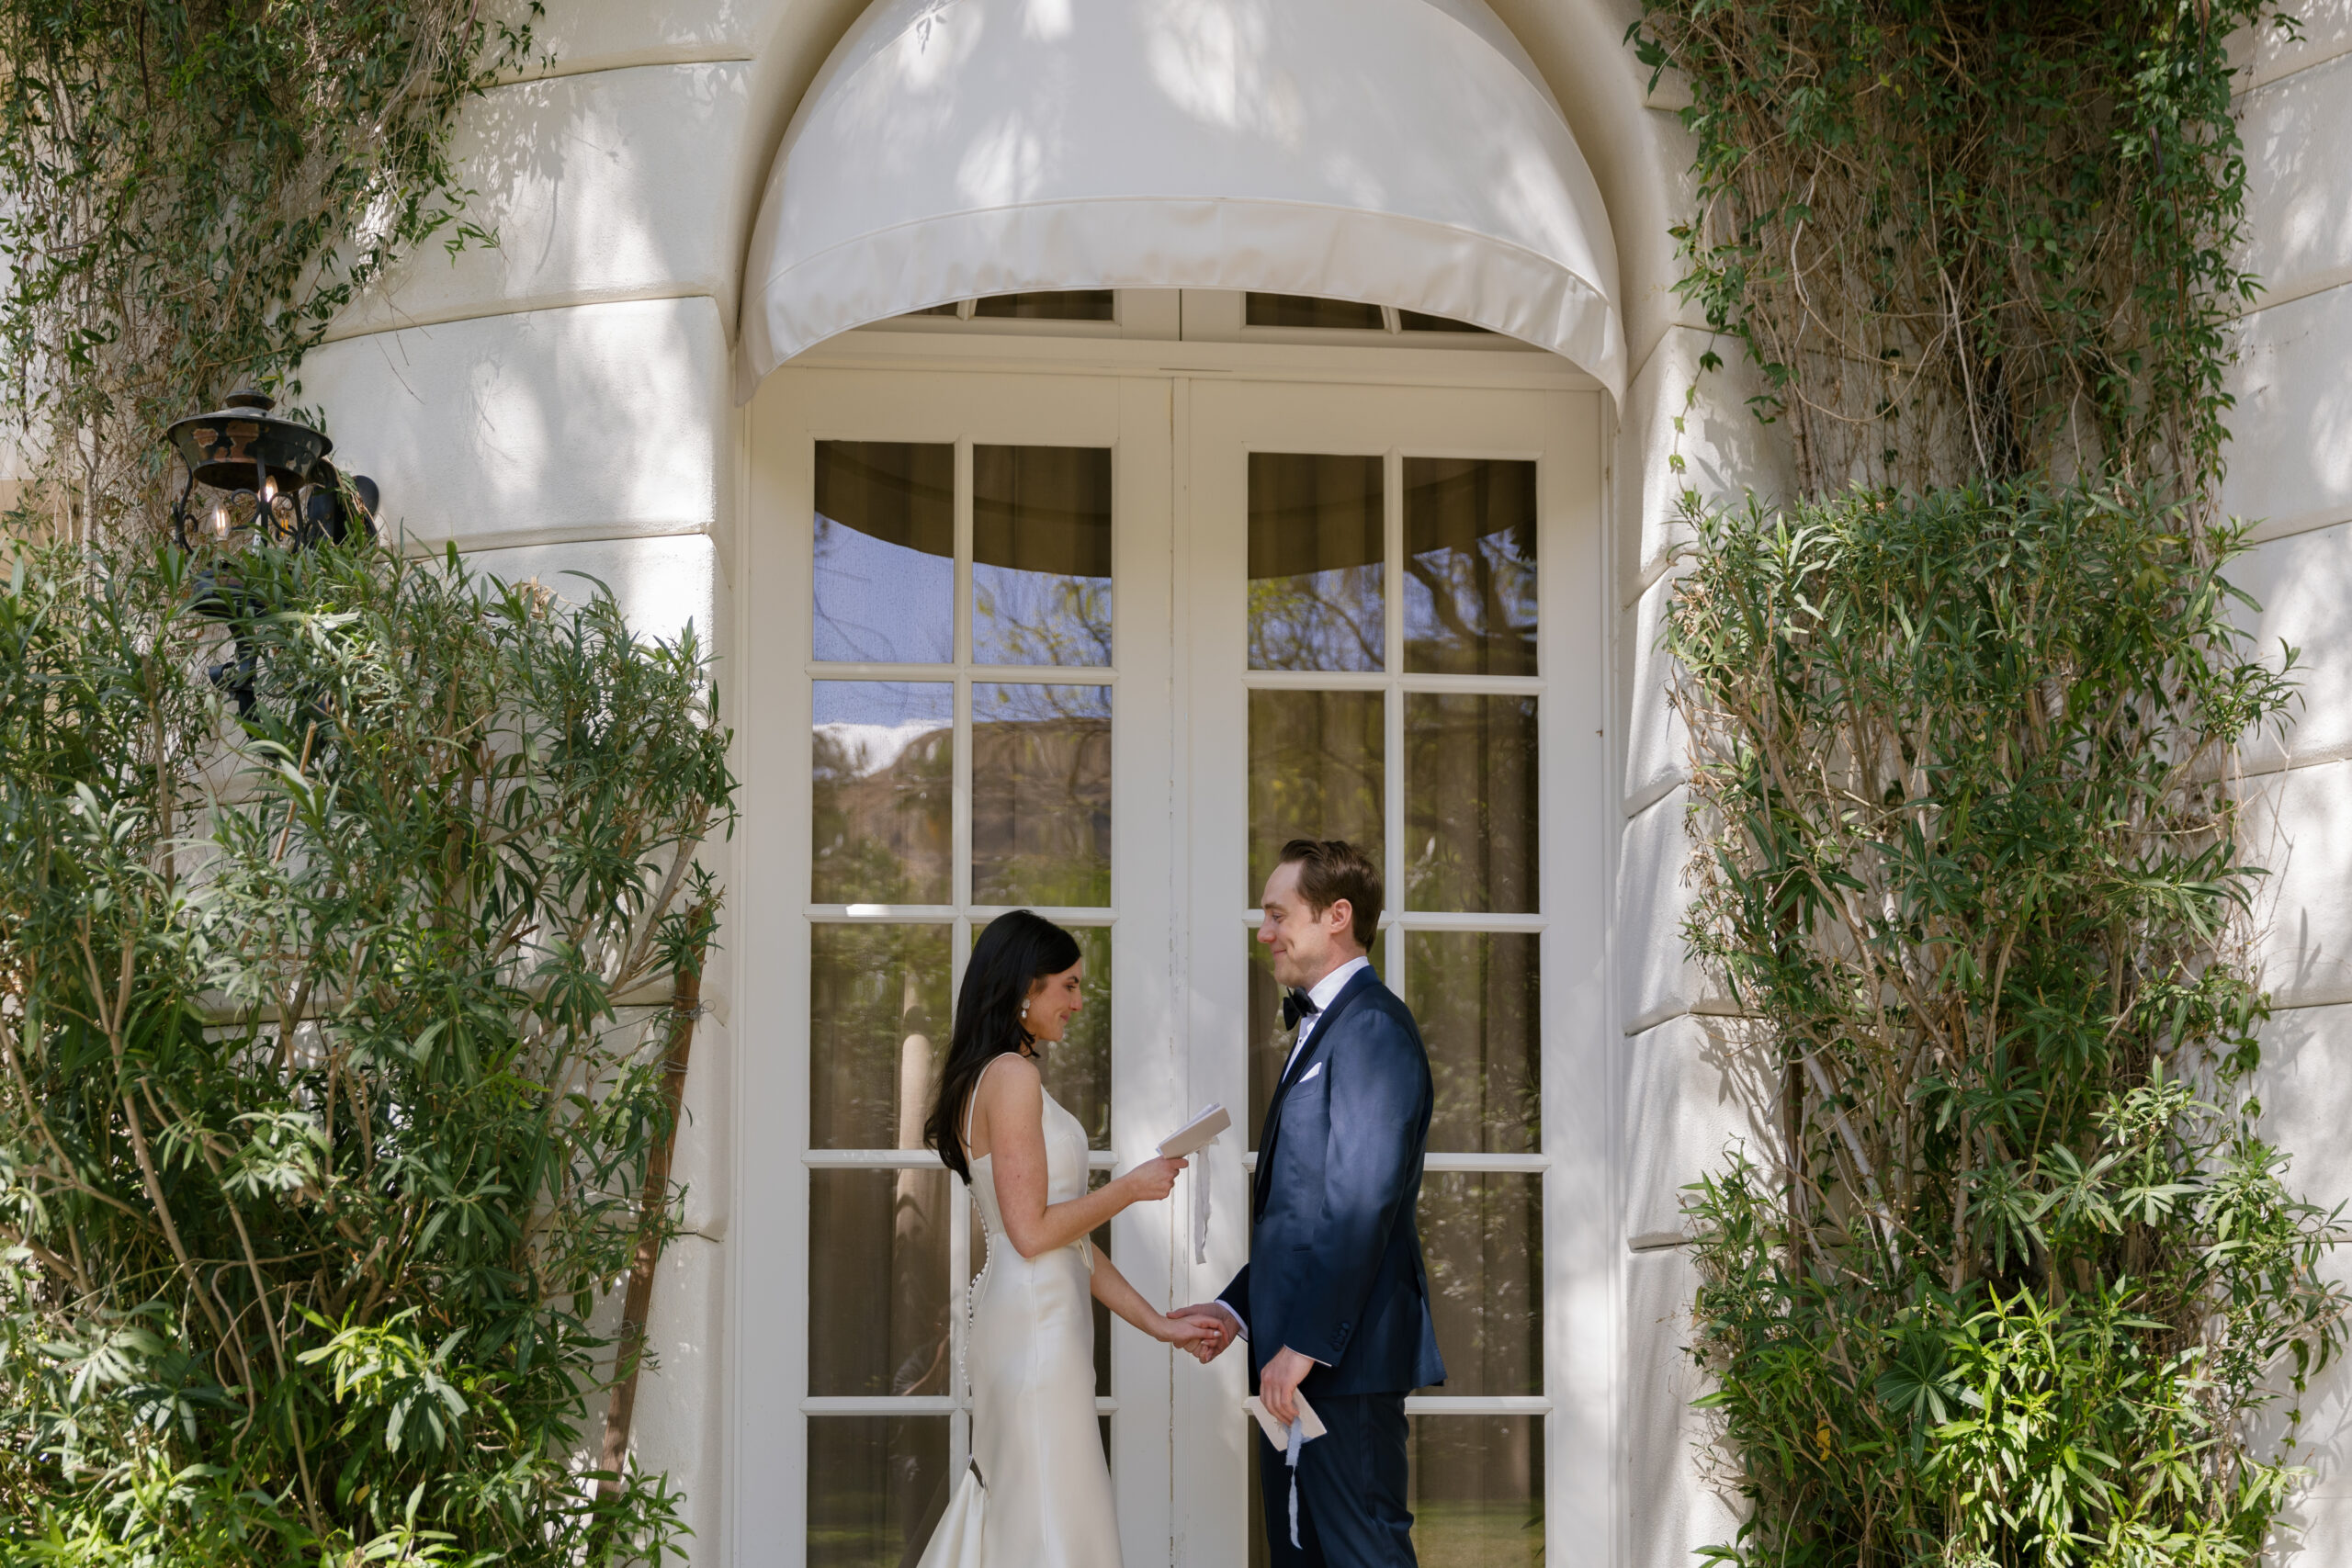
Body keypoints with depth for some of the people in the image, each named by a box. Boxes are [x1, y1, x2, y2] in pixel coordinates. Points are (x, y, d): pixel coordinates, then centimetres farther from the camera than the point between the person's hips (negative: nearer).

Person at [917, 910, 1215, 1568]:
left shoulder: (995, 1077, 18)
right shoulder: (1013, 1075, -12)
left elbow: (1068, 1238, 17)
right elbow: (1032, 1231, -18)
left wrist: (1157, 1323, 14)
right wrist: (1131, 1188, -6)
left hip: (1029, 1323, 10)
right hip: (1037, 1323, -10)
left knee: (1009, 1515, 11)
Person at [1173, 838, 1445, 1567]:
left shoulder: (1370, 1027, -13)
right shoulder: (1322, 1028, 21)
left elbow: (1362, 1204, -20)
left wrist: (1305, 1343, -21)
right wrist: (1236, 1308, 12)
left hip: (1342, 1351, -10)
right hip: (1298, 1359, 10)